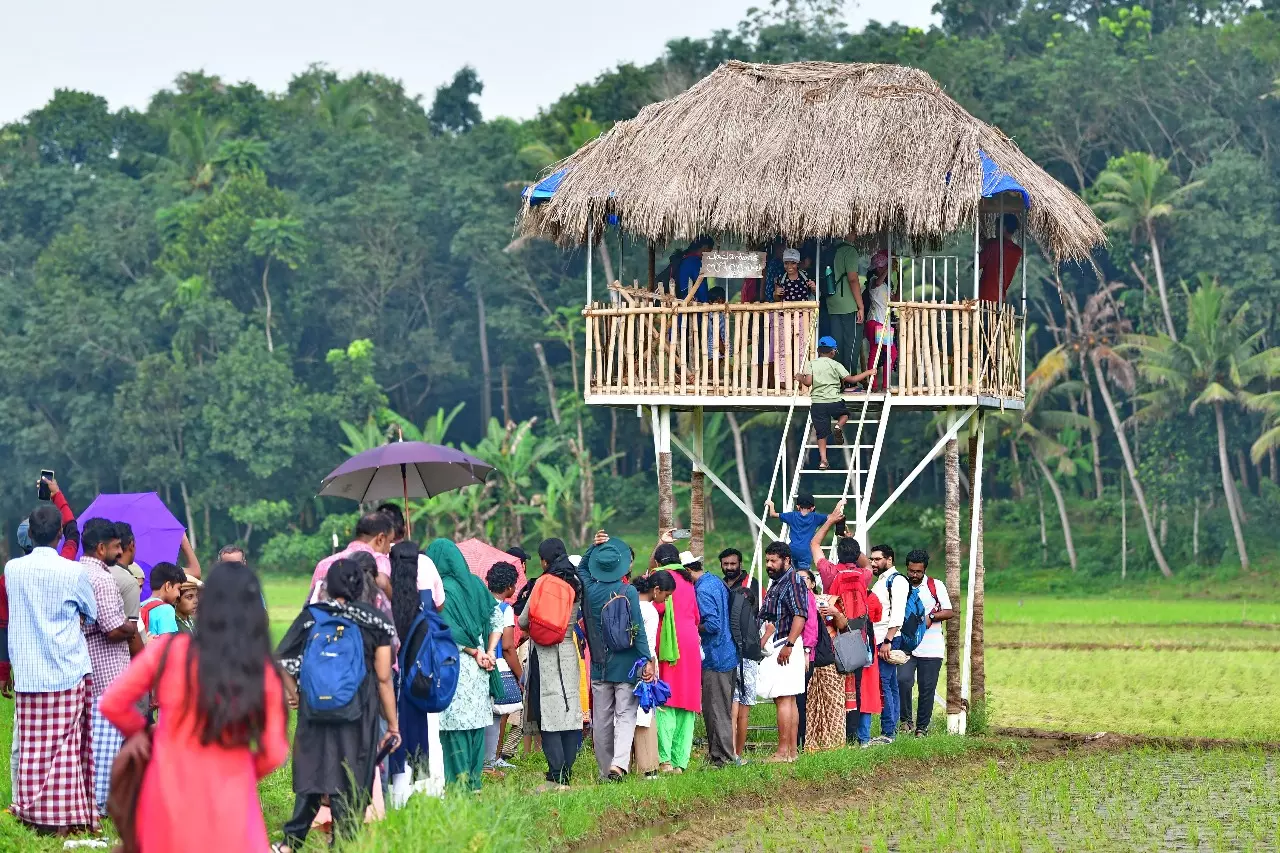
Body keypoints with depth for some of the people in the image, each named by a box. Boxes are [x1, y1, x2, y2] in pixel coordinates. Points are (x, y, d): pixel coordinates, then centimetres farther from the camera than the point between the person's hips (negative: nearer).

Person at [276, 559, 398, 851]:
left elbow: (280, 659, -2)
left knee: (311, 774, 10)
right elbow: (384, 678, -3)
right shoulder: (376, 622, -2)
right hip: (359, 715, -1)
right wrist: (393, 724, 2)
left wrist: (292, 693, 13)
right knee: (351, 783, 4)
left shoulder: (311, 616, 1)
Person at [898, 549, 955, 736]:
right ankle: (905, 719, -4)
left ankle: (922, 727, 12)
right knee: (903, 680, -20)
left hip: (931, 648, 0)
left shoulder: (936, 586, 5)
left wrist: (931, 617, -15)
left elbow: (949, 612, 1)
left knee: (927, 688, 1)